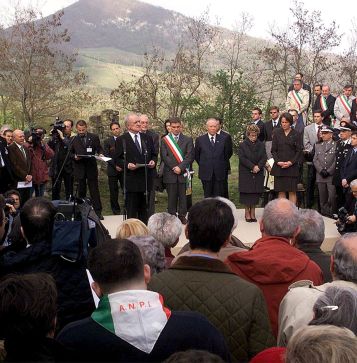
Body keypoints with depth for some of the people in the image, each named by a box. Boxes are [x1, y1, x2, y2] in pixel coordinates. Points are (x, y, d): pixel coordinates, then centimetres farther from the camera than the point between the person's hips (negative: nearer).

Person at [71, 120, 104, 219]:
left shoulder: (94, 137, 4)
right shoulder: (74, 140, 6)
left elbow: (99, 149, 9)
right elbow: (70, 153, 11)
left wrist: (100, 154, -12)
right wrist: (74, 156, -9)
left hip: (91, 167, -1)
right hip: (79, 169, 1)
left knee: (94, 190, -1)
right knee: (81, 190, 9)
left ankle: (98, 211, 2)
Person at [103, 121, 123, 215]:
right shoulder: (107, 141, 5)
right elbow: (107, 156, -1)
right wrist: (115, 166, -11)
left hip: (124, 169, 1)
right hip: (113, 170, -1)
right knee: (114, 191, 3)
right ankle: (116, 210, 11)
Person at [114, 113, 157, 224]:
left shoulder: (147, 138, 13)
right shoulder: (121, 140, -1)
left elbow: (154, 155, 18)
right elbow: (117, 159, -2)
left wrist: (153, 161, -3)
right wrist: (127, 165, -19)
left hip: (146, 179, 5)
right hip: (131, 180, -4)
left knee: (145, 209, 11)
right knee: (131, 210, 0)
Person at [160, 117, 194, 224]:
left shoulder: (188, 140, 8)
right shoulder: (164, 140, 7)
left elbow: (190, 156, -1)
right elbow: (164, 156, 0)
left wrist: (181, 167, -12)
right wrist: (173, 167, -10)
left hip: (183, 172, 1)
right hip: (170, 173, 0)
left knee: (183, 196, 4)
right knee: (171, 196, 2)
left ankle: (182, 216, 13)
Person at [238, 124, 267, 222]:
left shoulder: (261, 145, 8)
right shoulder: (242, 145, -1)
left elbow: (264, 158, 3)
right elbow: (242, 158, -9)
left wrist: (258, 167, -14)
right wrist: (252, 166, -16)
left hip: (258, 173, 3)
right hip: (246, 173, -3)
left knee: (256, 192, 2)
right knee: (246, 192, -1)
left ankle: (253, 212, 10)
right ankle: (247, 212, 8)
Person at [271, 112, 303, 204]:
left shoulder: (296, 134, 2)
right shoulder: (277, 133, 6)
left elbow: (299, 151, 1)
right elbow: (273, 150, 6)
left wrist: (291, 162, -10)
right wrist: (278, 161, -8)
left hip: (292, 166, -1)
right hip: (279, 166, 1)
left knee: (292, 191, -1)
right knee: (281, 191, 3)